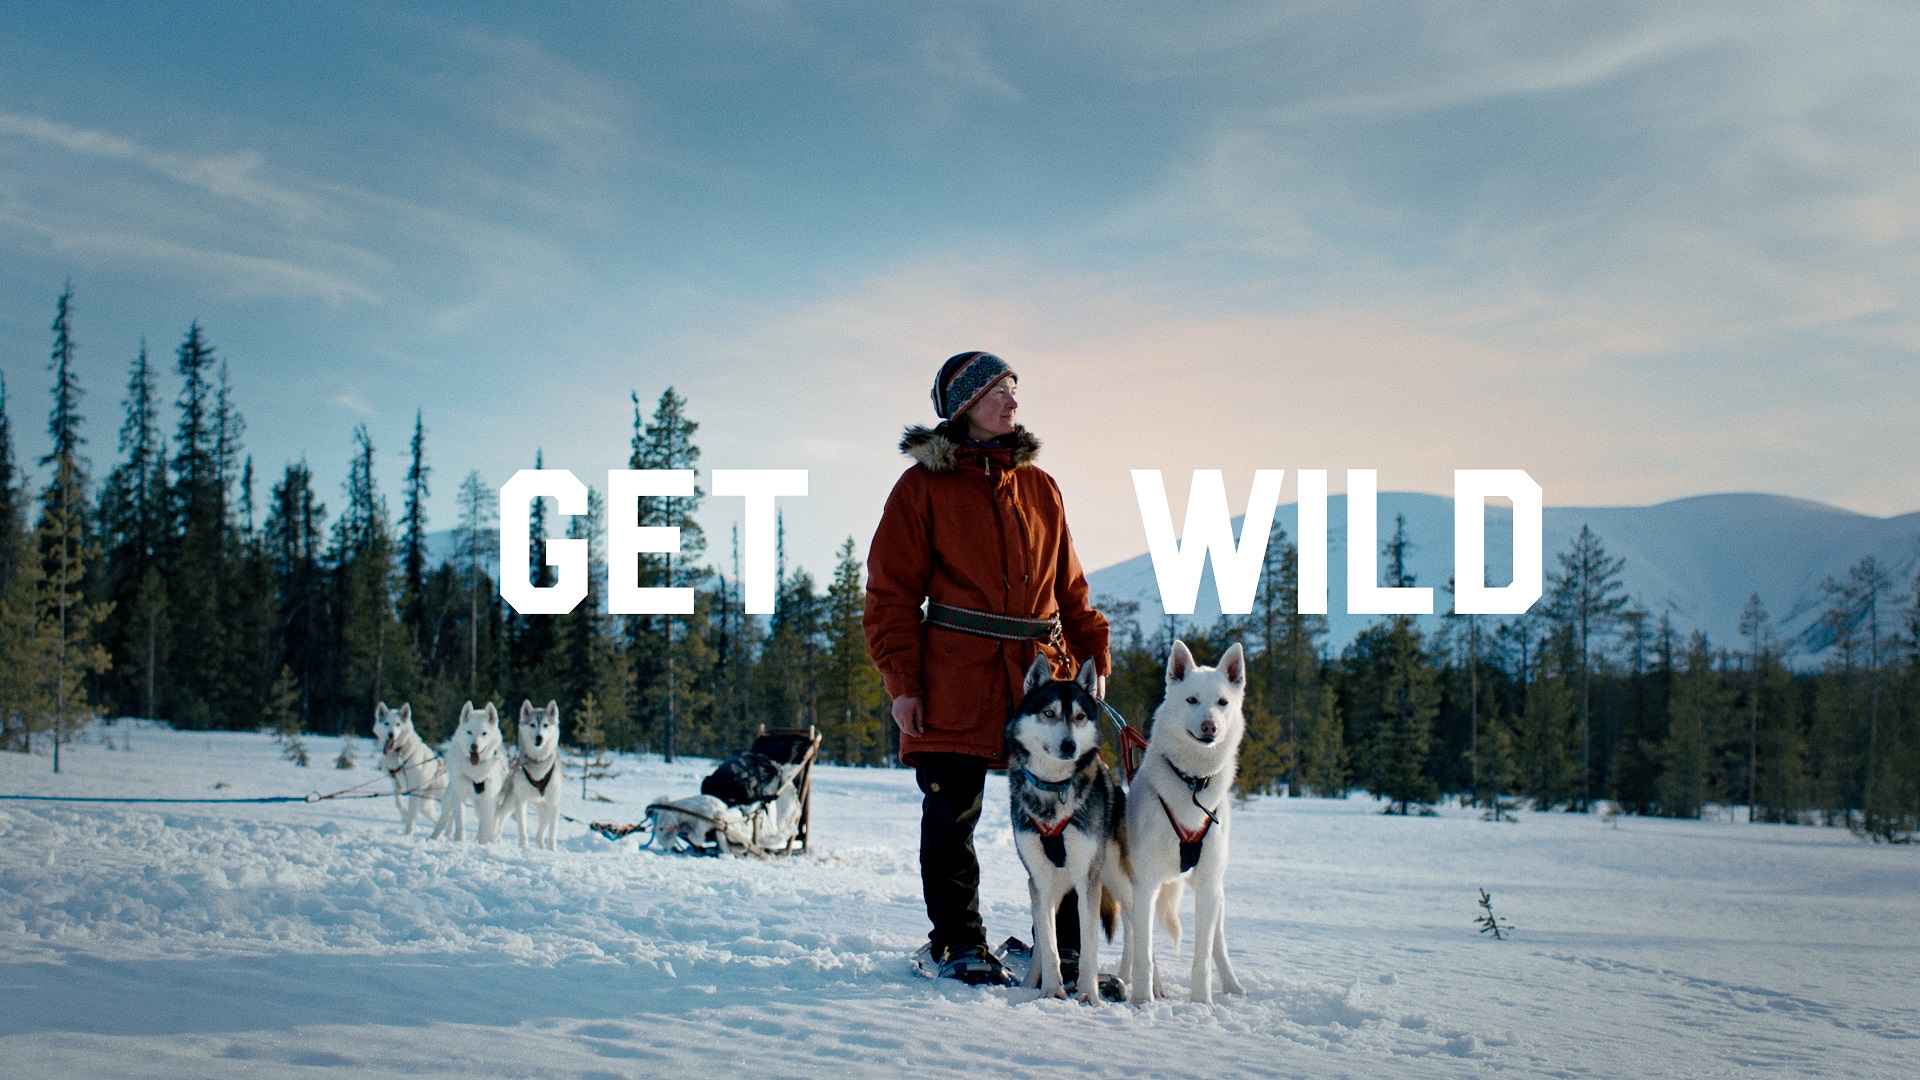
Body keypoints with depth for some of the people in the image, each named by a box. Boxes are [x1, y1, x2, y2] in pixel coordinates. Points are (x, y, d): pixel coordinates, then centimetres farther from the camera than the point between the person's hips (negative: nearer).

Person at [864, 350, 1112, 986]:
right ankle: (958, 943, 14)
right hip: (956, 677, -3)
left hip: (1042, 672, 4)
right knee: (953, 815, 0)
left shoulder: (1039, 488, 17)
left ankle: (1063, 946, 11)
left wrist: (1094, 655, 8)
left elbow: (1068, 587, 20)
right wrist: (902, 682, -8)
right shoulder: (924, 486, 4)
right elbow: (892, 592, 0)